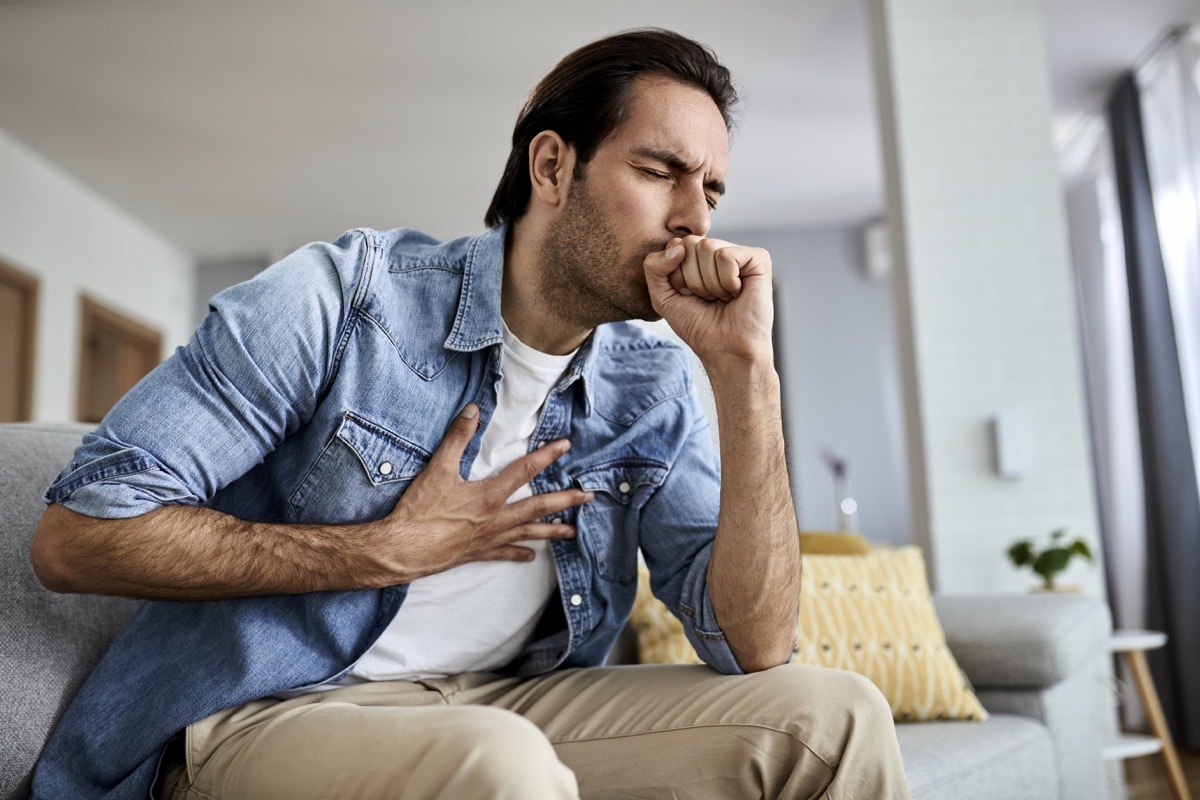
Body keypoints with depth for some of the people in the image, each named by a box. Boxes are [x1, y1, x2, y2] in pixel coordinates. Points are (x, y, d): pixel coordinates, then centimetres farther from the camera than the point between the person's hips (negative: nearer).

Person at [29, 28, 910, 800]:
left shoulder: (653, 391, -1)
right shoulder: (344, 295, -13)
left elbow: (754, 646, -10)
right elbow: (76, 536, -14)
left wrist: (745, 368, -18)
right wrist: (394, 549, -16)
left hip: (505, 709, 4)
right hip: (265, 715, -3)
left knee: (834, 712, -11)